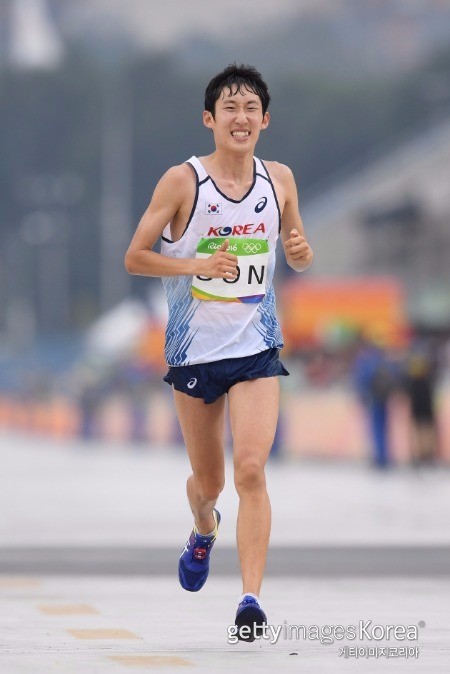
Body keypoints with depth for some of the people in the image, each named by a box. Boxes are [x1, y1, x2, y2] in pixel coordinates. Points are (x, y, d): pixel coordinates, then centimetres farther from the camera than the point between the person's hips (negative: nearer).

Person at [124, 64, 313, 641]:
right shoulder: (183, 181, -8)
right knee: (207, 479, 14)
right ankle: (204, 530, 50)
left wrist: (301, 253, -7)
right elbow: (135, 257, -6)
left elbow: (297, 253, 17)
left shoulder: (280, 179, 3)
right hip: (194, 349, -1)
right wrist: (197, 265, -21)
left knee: (251, 470, -16)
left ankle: (251, 598, -17)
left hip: (256, 346, 1)